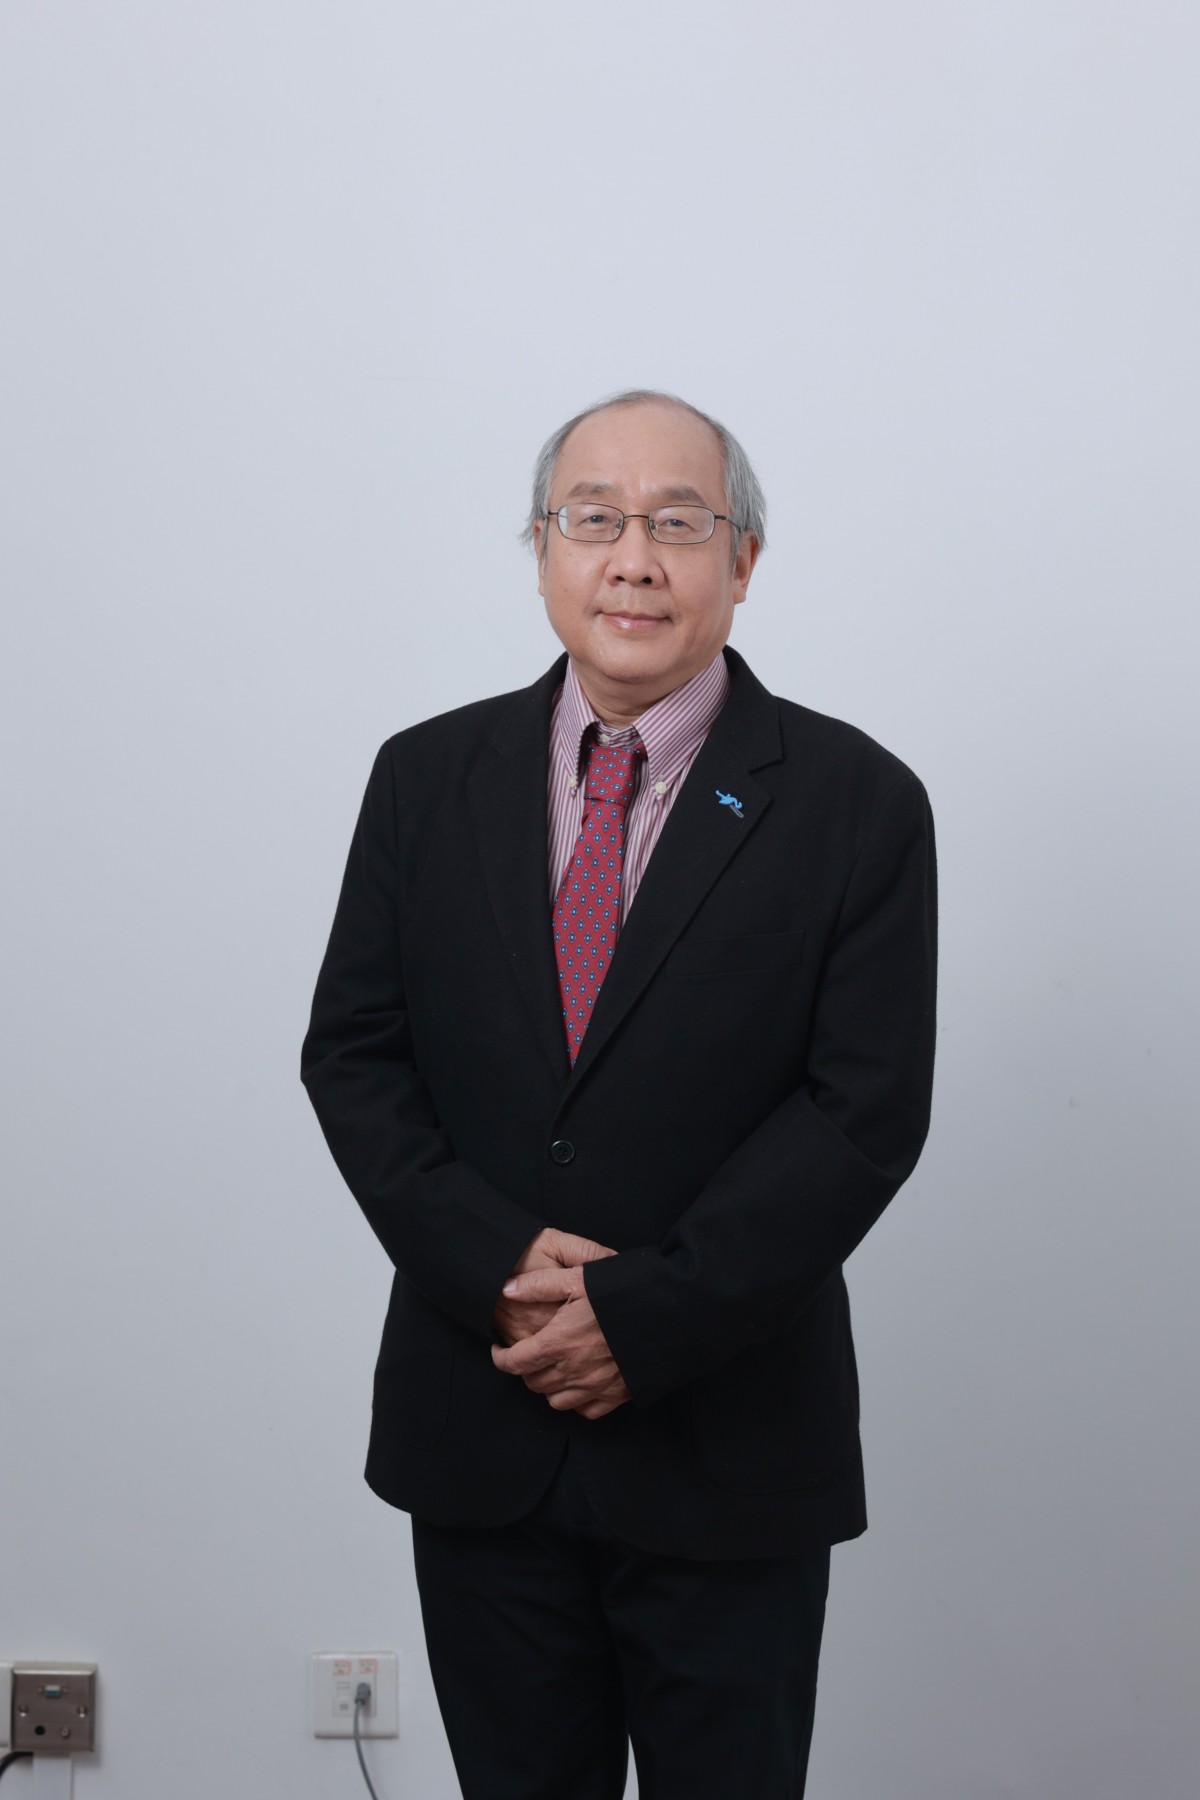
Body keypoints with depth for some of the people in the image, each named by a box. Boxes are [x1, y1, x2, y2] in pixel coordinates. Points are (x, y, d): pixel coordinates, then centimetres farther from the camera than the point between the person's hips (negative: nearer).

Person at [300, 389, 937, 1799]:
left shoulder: (857, 804, -5)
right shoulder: (427, 779, 4)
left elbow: (866, 1110, -11)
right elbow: (350, 1053, 2)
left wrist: (644, 1315, -17)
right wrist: (496, 1265, -13)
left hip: (728, 1442, -2)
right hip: (476, 1427, 2)